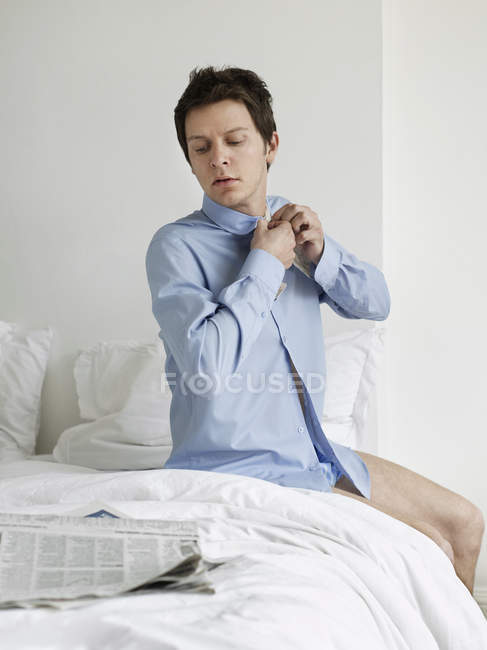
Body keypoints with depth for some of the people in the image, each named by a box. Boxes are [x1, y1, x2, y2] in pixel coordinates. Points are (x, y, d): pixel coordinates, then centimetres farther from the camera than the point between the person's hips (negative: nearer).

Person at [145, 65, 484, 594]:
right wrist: (266, 264, -18)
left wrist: (319, 254, -10)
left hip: (315, 451, 7)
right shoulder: (176, 246, -14)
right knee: (429, 550, -11)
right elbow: (209, 365, -27)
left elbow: (376, 303, 10)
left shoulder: (290, 220, 7)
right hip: (242, 467, -7)